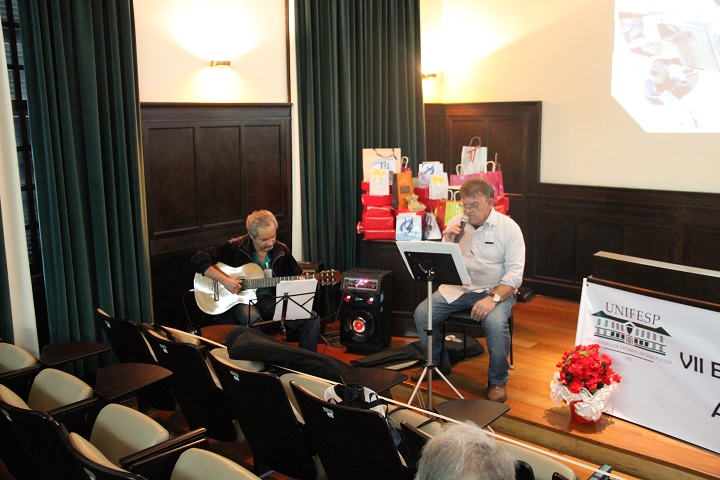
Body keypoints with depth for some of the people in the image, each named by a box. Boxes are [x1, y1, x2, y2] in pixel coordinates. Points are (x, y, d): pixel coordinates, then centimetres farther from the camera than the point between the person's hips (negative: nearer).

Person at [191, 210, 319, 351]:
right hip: (242, 301, -3)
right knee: (254, 319, -40)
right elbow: (198, 259, -11)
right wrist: (224, 279, -22)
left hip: (273, 302, 4)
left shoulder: (281, 251, 5)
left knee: (312, 319, -20)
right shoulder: (235, 247, -7)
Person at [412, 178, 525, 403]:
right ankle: (438, 363, 13)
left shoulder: (509, 228, -6)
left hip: (495, 290, -4)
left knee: (495, 323, -33)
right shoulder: (456, 223, 5)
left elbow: (515, 273, -12)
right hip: (457, 288, 4)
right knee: (421, 313, -14)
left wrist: (493, 298, -26)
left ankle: (498, 381, -6)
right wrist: (448, 243, -12)